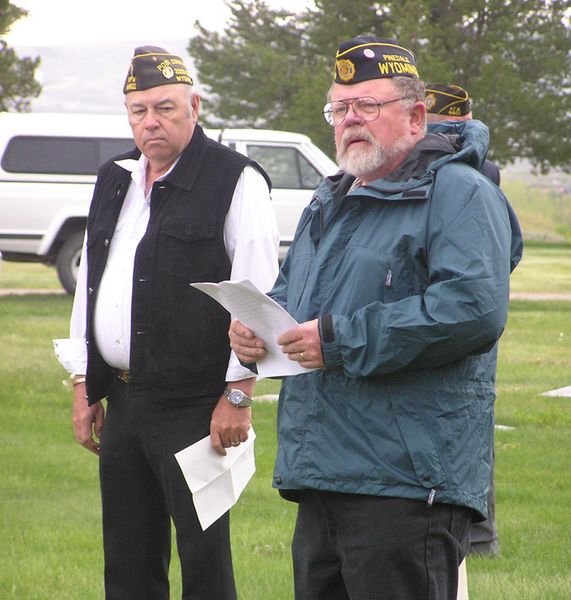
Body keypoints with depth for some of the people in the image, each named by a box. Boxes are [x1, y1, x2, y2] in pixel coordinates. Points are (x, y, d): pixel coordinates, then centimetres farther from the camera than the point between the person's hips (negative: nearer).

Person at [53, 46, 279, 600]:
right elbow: (88, 283, 21)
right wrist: (83, 384, 17)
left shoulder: (235, 181, -6)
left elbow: (258, 297, -10)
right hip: (120, 398, 7)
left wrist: (237, 394, -13)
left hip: (194, 403, -7)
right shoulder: (114, 181, 16)